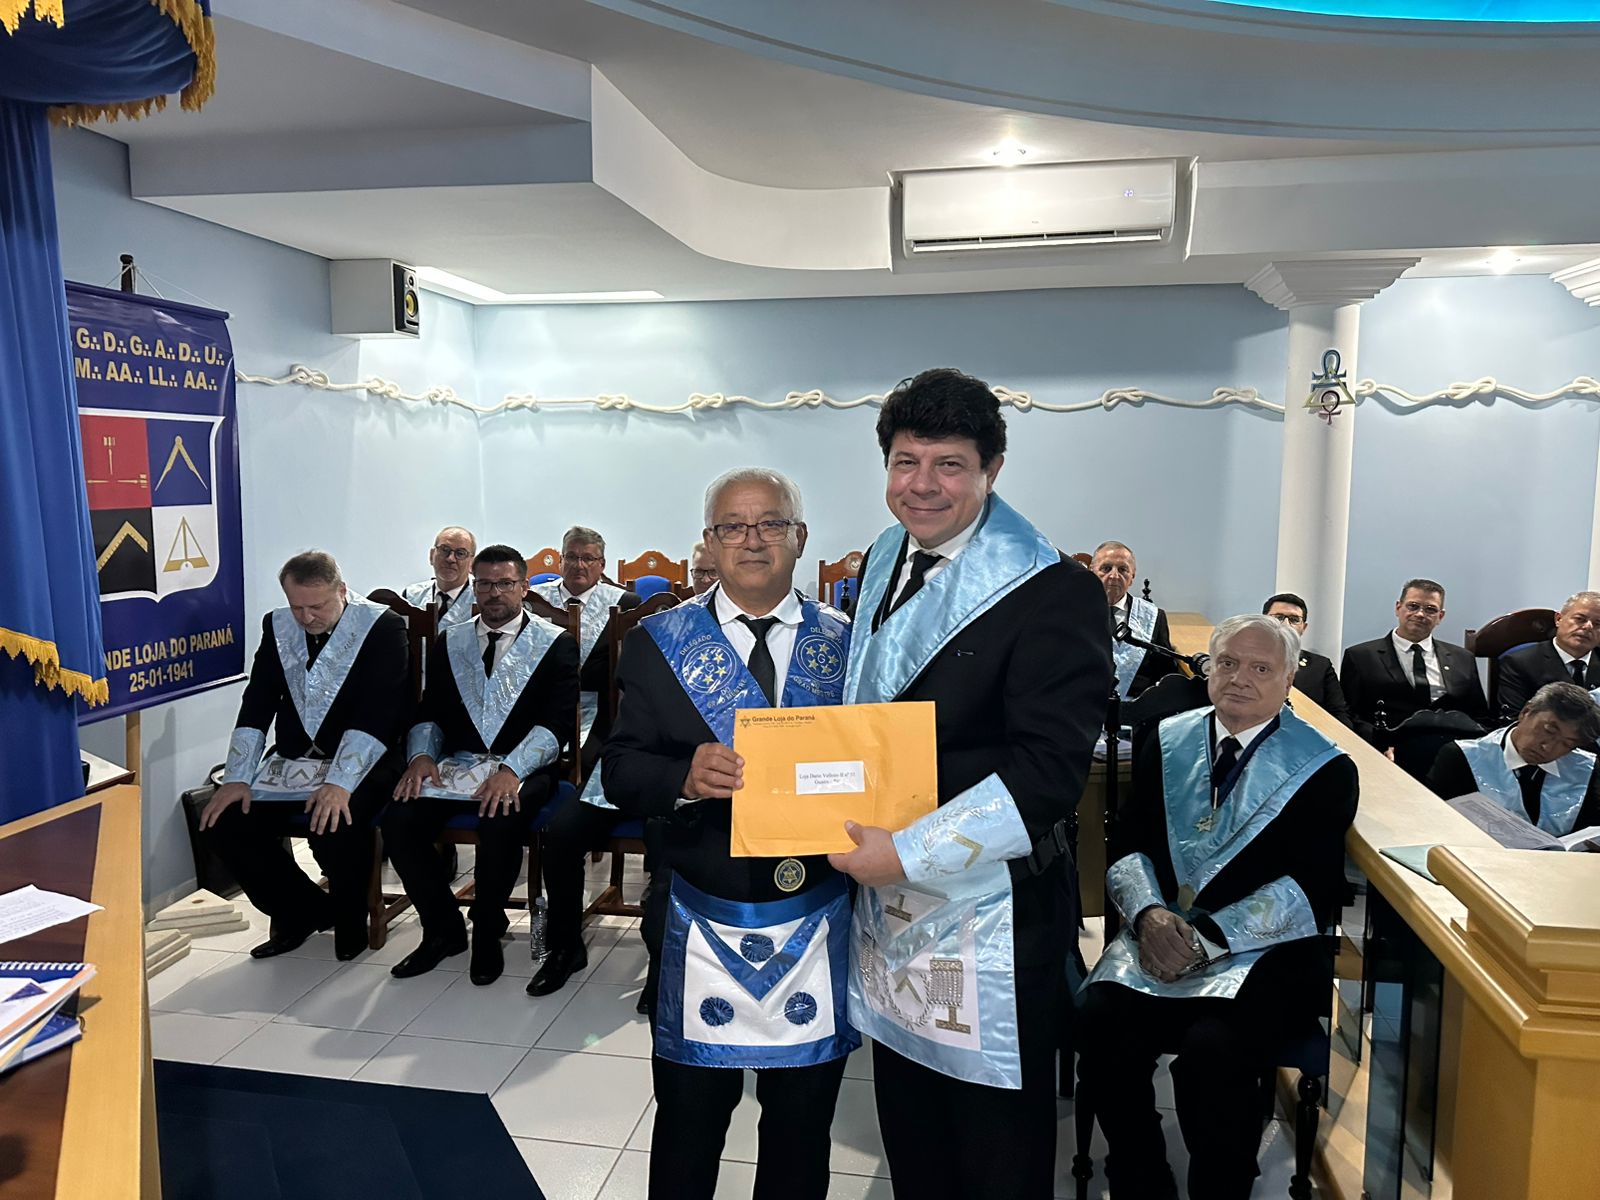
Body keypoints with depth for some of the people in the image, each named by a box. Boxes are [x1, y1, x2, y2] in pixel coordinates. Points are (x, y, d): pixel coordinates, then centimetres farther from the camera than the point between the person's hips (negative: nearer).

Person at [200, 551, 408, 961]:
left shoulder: (382, 628, -10)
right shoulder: (277, 627, 7)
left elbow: (375, 713, -20)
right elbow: (256, 707, 6)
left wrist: (340, 783, -30)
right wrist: (237, 778, -5)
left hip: (358, 764, -6)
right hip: (291, 762, 6)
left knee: (334, 826, -32)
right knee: (224, 822, -11)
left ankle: (349, 922, 1)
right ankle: (303, 911, 11)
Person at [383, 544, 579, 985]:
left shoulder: (556, 644, 3)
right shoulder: (449, 643, 17)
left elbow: (557, 722, -8)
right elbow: (429, 712, 13)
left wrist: (512, 770, -23)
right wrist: (421, 754, -8)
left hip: (521, 768, -4)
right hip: (455, 764, 4)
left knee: (499, 824, -33)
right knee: (397, 821, -21)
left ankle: (486, 933, -4)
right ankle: (443, 928, 3)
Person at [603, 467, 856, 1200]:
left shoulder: (846, 642, 1)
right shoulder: (658, 644, 0)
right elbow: (620, 771, -4)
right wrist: (683, 778, -23)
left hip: (817, 927, 1)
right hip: (701, 927, 0)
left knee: (803, 1122, 16)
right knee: (689, 1119, 15)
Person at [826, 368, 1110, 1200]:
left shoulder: (1052, 594, -17)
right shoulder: (884, 561, 7)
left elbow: (1048, 769, -22)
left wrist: (908, 852, -22)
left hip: (989, 909, -6)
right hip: (884, 888, 7)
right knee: (907, 1125, 23)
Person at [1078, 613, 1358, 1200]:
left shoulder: (1325, 768, 2)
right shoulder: (1167, 741, 12)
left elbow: (1313, 889, -7)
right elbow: (1129, 844, 9)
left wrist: (1207, 936, -17)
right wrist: (1148, 913, -12)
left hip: (1263, 950, -2)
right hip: (1159, 934, 3)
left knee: (1211, 1051, -30)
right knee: (1099, 1023, -24)